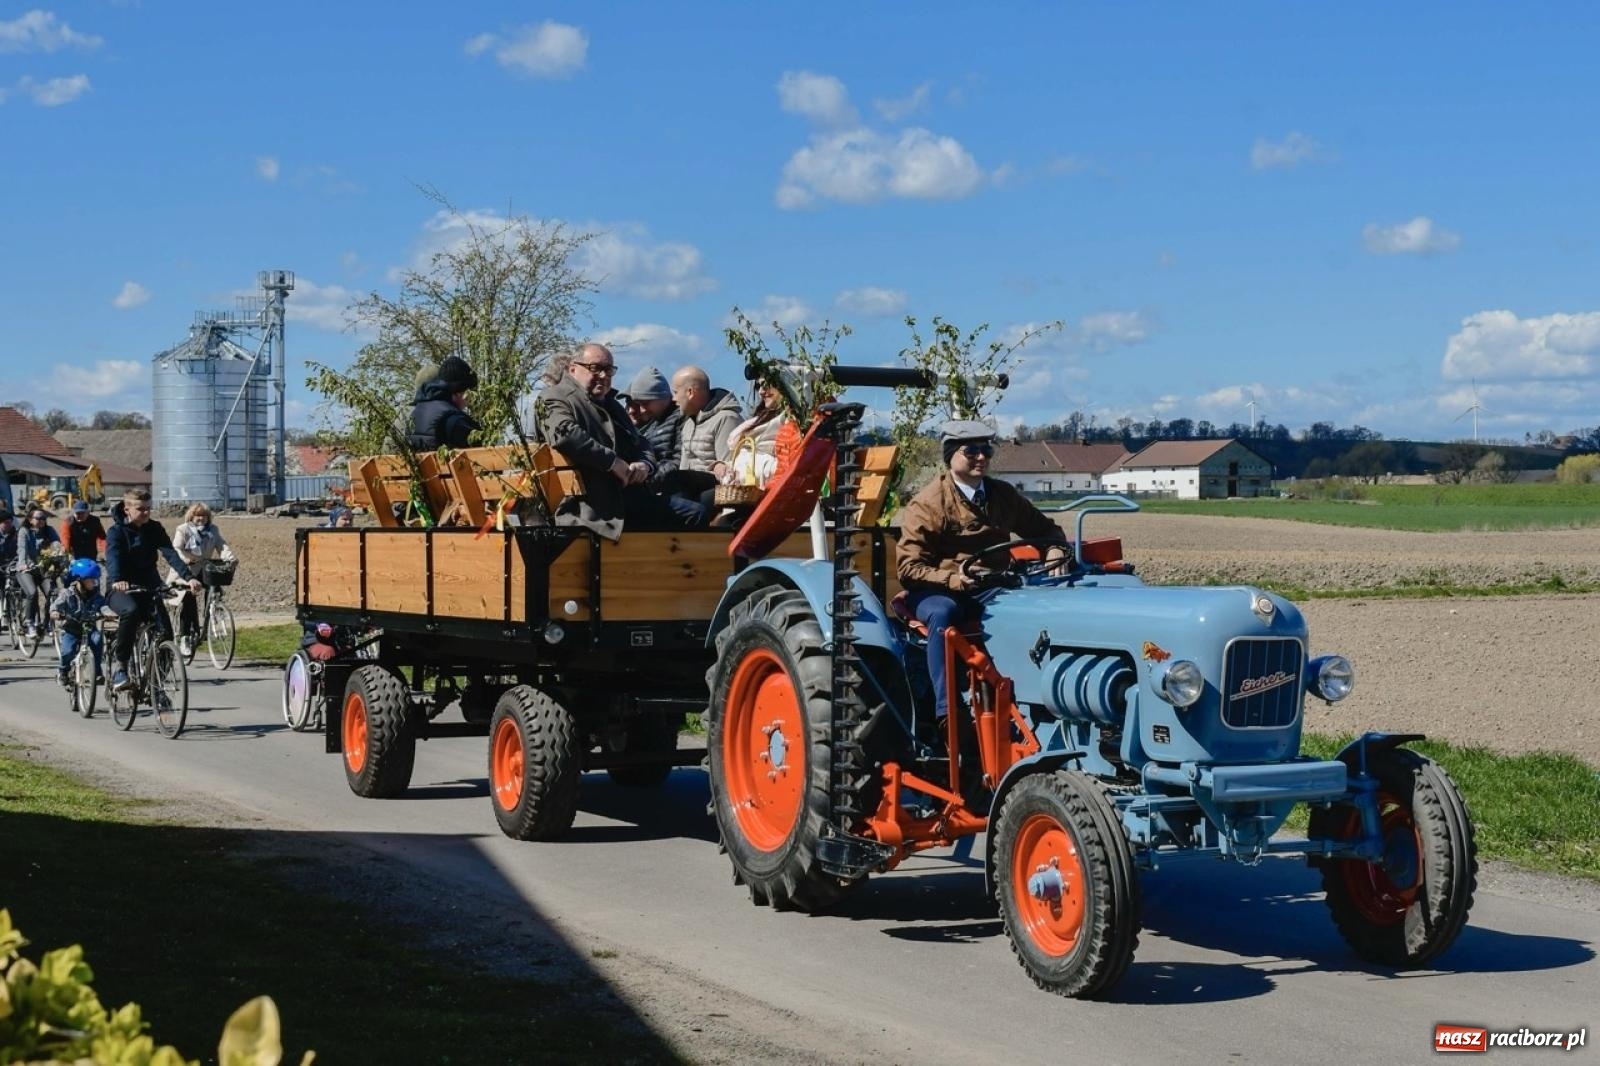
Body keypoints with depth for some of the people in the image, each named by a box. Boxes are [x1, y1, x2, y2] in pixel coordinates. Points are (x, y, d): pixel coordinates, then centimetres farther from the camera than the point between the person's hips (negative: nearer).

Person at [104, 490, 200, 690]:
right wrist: (117, 580, -49)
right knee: (131, 611, -37)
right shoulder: (116, 531, -9)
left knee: (164, 631, -13)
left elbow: (170, 554, -13)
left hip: (149, 588, 4)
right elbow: (113, 557, -27)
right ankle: (119, 663, -23)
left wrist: (189, 577, -31)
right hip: (122, 590, -4)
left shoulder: (154, 529, 2)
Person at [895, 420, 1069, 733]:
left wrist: (1055, 549, -3)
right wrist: (953, 579, -28)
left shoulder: (1002, 495, 11)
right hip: (936, 592, -5)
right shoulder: (927, 504, -7)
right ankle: (946, 712, -43)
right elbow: (909, 566, -11)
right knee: (943, 613, -40)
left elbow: (1043, 528, 22)